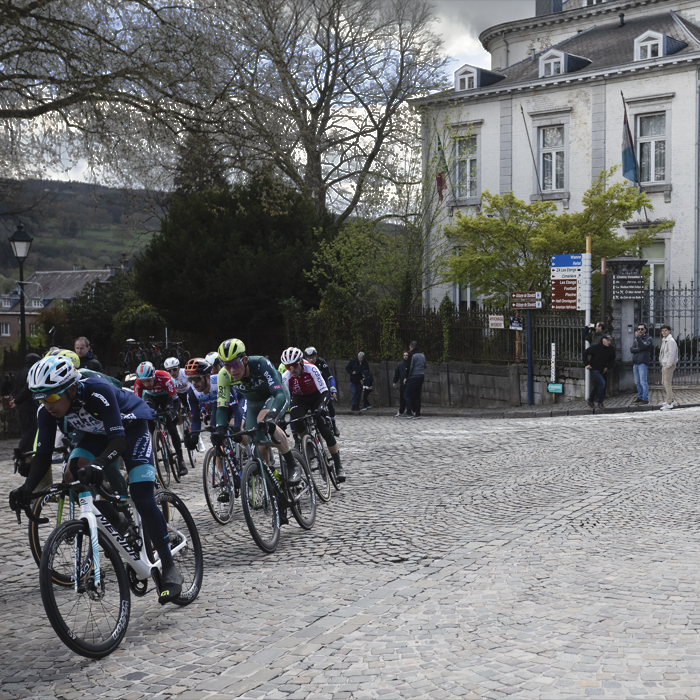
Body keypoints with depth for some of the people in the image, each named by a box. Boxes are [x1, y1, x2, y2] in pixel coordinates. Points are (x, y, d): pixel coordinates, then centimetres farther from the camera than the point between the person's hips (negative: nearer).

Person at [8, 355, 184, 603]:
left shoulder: (97, 392, -39)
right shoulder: (47, 412, -22)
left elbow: (119, 440, -41)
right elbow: (43, 455, -17)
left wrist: (98, 464, -60)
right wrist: (27, 488, -33)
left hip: (130, 425, -6)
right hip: (98, 432, 6)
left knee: (142, 499, -18)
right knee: (73, 475, -22)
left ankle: (170, 569, -7)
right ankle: (118, 522, 3)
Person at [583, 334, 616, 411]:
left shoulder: (611, 349, -4)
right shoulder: (596, 347, -17)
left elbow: (612, 360, 12)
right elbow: (585, 353, -9)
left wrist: (608, 367, -1)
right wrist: (586, 364, -11)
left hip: (603, 370, 6)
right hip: (594, 369, -6)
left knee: (597, 385, 14)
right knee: (602, 383, -19)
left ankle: (590, 400, 35)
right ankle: (600, 402, -9)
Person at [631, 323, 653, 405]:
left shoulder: (648, 339, 2)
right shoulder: (635, 339, 19)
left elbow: (643, 346, -16)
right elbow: (632, 349, 4)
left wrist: (638, 337, -19)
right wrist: (639, 349, -12)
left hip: (643, 362, -6)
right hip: (635, 363, 6)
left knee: (643, 381, -10)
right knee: (637, 382, 10)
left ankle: (645, 398, -8)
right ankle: (640, 397, 18)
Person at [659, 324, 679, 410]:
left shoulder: (671, 340, -15)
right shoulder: (664, 340, 16)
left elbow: (672, 354, -21)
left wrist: (668, 365, -21)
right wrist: (663, 364, 15)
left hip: (669, 365, -10)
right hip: (664, 365, 10)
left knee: (667, 383, -9)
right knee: (664, 383, 15)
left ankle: (669, 403, -7)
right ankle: (672, 400, 24)